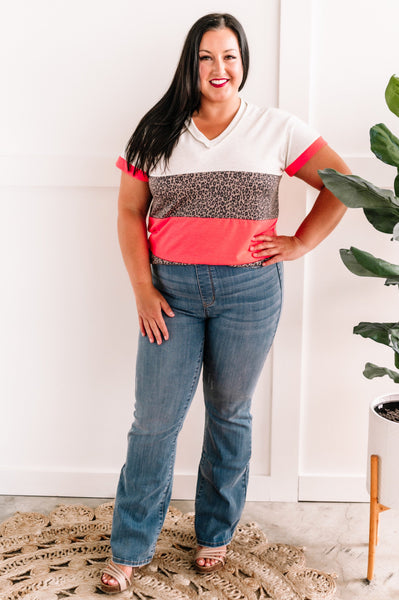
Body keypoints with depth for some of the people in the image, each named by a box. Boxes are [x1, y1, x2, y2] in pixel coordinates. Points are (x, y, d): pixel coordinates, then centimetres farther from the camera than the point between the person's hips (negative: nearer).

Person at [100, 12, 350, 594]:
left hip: (249, 290, 0)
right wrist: (142, 289, -4)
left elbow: (341, 183, 8)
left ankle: (216, 534, 33)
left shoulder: (277, 129, 2)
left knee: (230, 414, 12)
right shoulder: (158, 131, 4)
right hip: (173, 290, 0)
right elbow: (130, 212, 4)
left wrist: (299, 244, -1)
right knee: (154, 420, 1)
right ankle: (129, 550, 18)